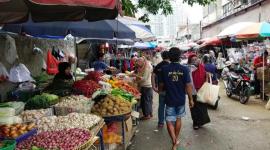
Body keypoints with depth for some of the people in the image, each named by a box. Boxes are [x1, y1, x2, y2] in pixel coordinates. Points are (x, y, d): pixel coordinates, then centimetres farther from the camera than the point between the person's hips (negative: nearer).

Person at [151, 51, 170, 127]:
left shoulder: (158, 66, 4)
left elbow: (153, 76, -2)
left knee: (161, 106, 12)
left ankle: (161, 122, 19)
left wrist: (154, 87, 0)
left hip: (161, 89, 4)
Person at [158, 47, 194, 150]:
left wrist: (159, 90, 22)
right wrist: (191, 99, 0)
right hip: (181, 99, 2)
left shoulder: (164, 69, -10)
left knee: (169, 120, 6)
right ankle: (176, 139, 34)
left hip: (170, 99, -2)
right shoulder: (184, 69, -9)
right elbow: (188, 85, -10)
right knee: (178, 118, 20)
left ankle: (174, 140, -11)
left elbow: (161, 84, 0)